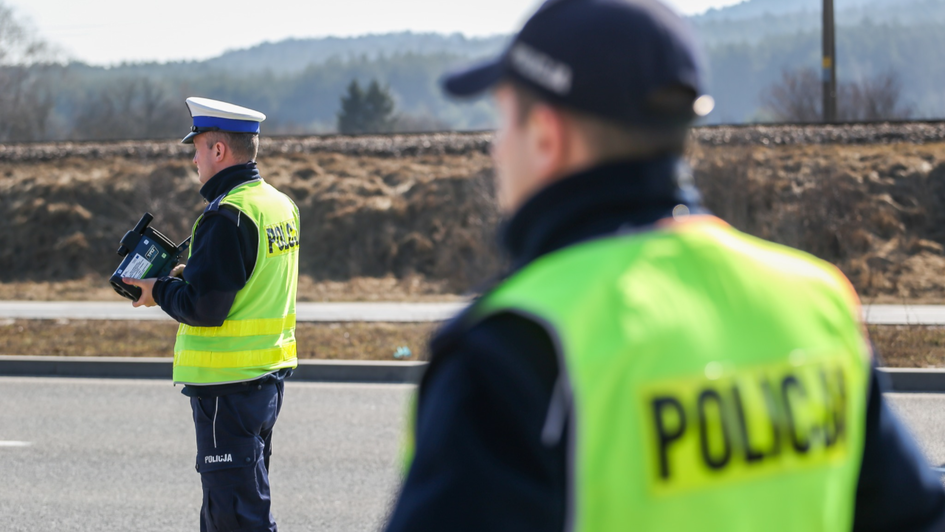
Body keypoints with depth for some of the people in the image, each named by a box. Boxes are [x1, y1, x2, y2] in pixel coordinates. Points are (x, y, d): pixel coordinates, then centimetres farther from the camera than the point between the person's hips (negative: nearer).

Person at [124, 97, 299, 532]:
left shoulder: (227, 215, -18)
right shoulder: (281, 205, 11)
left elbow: (203, 307, -22)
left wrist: (159, 291, -4)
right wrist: (186, 276, 13)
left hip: (228, 386, -10)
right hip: (269, 377, 10)